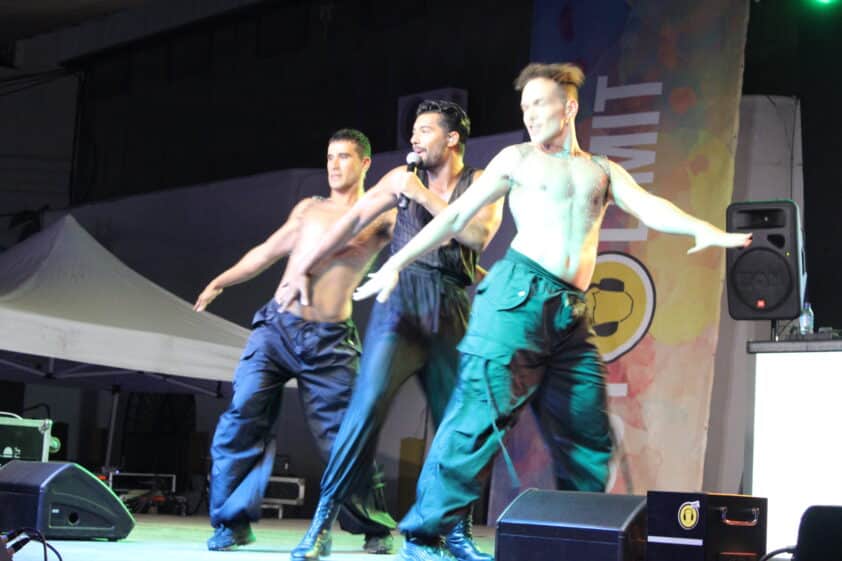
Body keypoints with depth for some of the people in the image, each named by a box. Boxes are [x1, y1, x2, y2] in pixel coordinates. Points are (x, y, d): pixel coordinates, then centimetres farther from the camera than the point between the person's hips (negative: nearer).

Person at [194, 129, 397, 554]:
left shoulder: (380, 216, 8)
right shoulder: (309, 208, 17)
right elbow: (268, 251, 21)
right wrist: (222, 280, 15)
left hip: (330, 341, -2)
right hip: (277, 326, 3)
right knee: (242, 419, -11)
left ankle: (376, 529, 14)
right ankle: (233, 522, -3)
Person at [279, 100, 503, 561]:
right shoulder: (403, 177, 13)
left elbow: (478, 234, -8)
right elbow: (353, 220, 8)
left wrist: (423, 195, -8)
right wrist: (305, 268, 3)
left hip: (451, 312, 1)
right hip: (401, 302, -1)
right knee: (368, 404, -16)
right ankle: (324, 517, -13)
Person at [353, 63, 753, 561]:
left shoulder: (603, 172, 21)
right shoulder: (518, 159, 13)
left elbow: (650, 208, 5)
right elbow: (456, 217, 10)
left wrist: (704, 230, -15)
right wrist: (396, 263, 3)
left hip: (573, 313, 5)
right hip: (519, 295, -5)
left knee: (590, 436, 5)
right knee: (483, 414, -14)